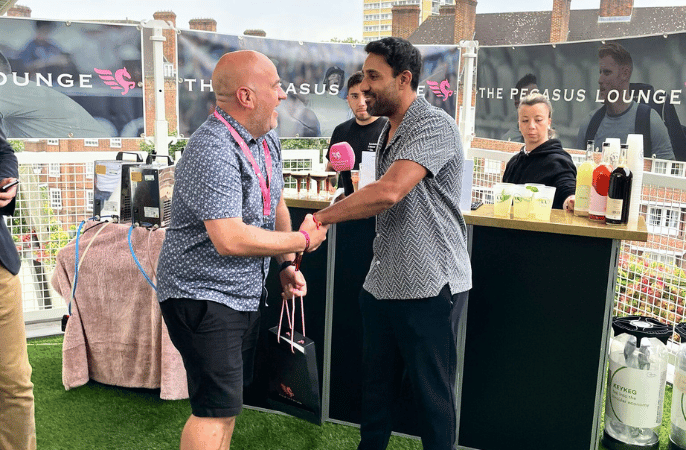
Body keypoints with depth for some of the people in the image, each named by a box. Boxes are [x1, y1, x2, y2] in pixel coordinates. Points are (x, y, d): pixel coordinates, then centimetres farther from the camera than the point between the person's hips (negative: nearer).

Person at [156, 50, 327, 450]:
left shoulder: (267, 136, 4)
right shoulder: (214, 152, -26)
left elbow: (276, 203, 17)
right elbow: (231, 239, -34)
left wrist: (288, 264, 10)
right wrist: (303, 240, -21)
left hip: (247, 293, 9)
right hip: (204, 294, -9)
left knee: (230, 396, 21)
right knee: (217, 409, -5)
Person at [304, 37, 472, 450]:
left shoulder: (435, 126, -17)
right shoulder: (388, 131, 13)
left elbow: (389, 192, -30)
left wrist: (321, 218, -21)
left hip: (429, 285, -9)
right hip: (383, 282, 9)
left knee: (432, 393, 6)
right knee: (375, 380, 20)